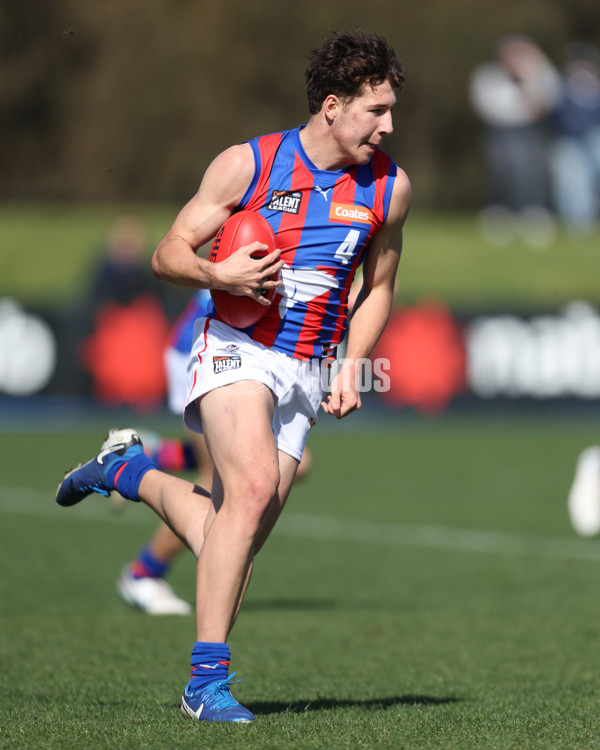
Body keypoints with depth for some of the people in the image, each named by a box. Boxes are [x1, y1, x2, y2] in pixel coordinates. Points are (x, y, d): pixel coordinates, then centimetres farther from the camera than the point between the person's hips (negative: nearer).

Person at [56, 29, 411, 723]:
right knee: (255, 487, -27)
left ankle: (126, 469, 31)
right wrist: (216, 274, -21)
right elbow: (168, 253, 0)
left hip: (304, 373, 5)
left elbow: (378, 288, 21)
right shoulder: (246, 165, -5)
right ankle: (208, 681, -23)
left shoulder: (389, 188, 6)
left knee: (231, 534, 0)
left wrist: (352, 365, 7)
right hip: (235, 349, -5)